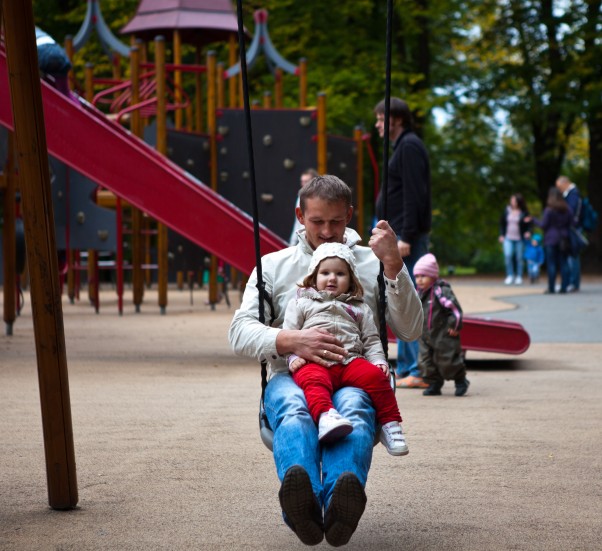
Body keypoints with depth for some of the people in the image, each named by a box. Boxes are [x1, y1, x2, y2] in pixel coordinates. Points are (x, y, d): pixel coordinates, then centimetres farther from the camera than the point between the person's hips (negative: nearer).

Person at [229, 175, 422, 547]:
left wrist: (393, 264, -5)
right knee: (293, 408, -39)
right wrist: (291, 341, -12)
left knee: (353, 408, -39)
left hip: (356, 378, 0)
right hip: (291, 377, 0)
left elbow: (411, 331, 7)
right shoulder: (274, 265, 21)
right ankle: (303, 506, -67)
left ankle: (339, 510, -67)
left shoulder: (372, 263, 20)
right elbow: (240, 333, 8)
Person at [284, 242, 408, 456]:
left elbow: (371, 339, 23)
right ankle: (325, 416, -62)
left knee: (375, 376, -25)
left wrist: (378, 360, 5)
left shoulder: (359, 308, 27)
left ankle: (390, 425, -19)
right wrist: (294, 357, -5)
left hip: (351, 360, 3)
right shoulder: (301, 303, 21)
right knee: (314, 381, -37)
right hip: (313, 361, -3)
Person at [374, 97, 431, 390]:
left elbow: (415, 195, -20)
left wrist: (406, 237, -23)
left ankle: (420, 371, -11)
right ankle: (406, 369, 16)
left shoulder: (409, 146, -12)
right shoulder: (403, 146, 20)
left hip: (408, 235, -11)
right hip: (400, 236, 11)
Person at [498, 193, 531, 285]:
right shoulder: (507, 210, 5)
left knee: (519, 258, 2)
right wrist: (501, 235, 6)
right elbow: (502, 223, 12)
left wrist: (527, 232, -15)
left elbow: (528, 223, 3)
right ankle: (510, 276, -2)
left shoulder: (524, 212, -3)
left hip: (519, 239, -2)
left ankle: (519, 277, 14)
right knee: (508, 255, -13)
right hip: (508, 238, 2)